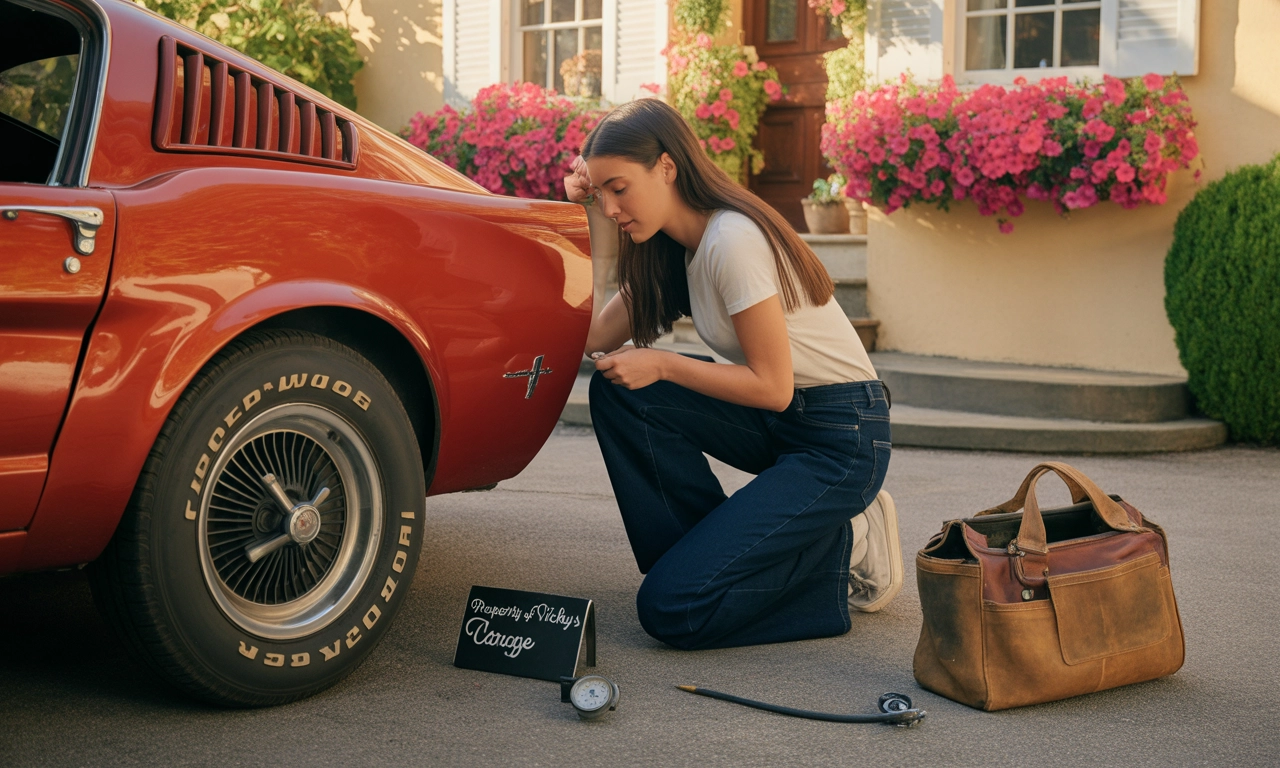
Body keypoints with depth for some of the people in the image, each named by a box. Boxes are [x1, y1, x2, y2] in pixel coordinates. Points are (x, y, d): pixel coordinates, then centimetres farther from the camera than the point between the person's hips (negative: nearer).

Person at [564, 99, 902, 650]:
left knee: (673, 609, -17)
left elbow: (772, 387, -20)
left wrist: (661, 366, -19)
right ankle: (704, 551, 2)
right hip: (777, 425, 9)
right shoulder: (673, 246, 6)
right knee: (617, 389, -9)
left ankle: (840, 552, 2)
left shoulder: (732, 239, -21)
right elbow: (593, 337, 1)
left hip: (840, 439, -9)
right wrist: (588, 218, -1)